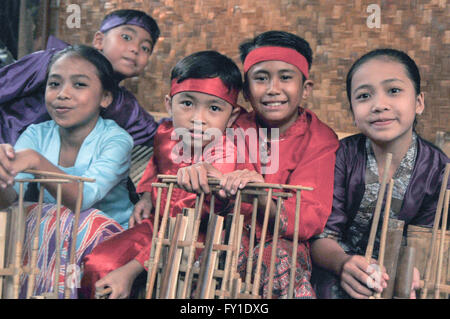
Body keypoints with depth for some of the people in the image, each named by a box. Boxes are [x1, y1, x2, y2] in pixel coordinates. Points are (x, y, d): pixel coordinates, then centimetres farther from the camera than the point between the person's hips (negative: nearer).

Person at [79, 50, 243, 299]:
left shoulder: (223, 157, -26)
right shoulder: (166, 133, -7)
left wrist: (131, 270, -34)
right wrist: (146, 196, 3)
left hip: (198, 233, -5)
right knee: (97, 265, -9)